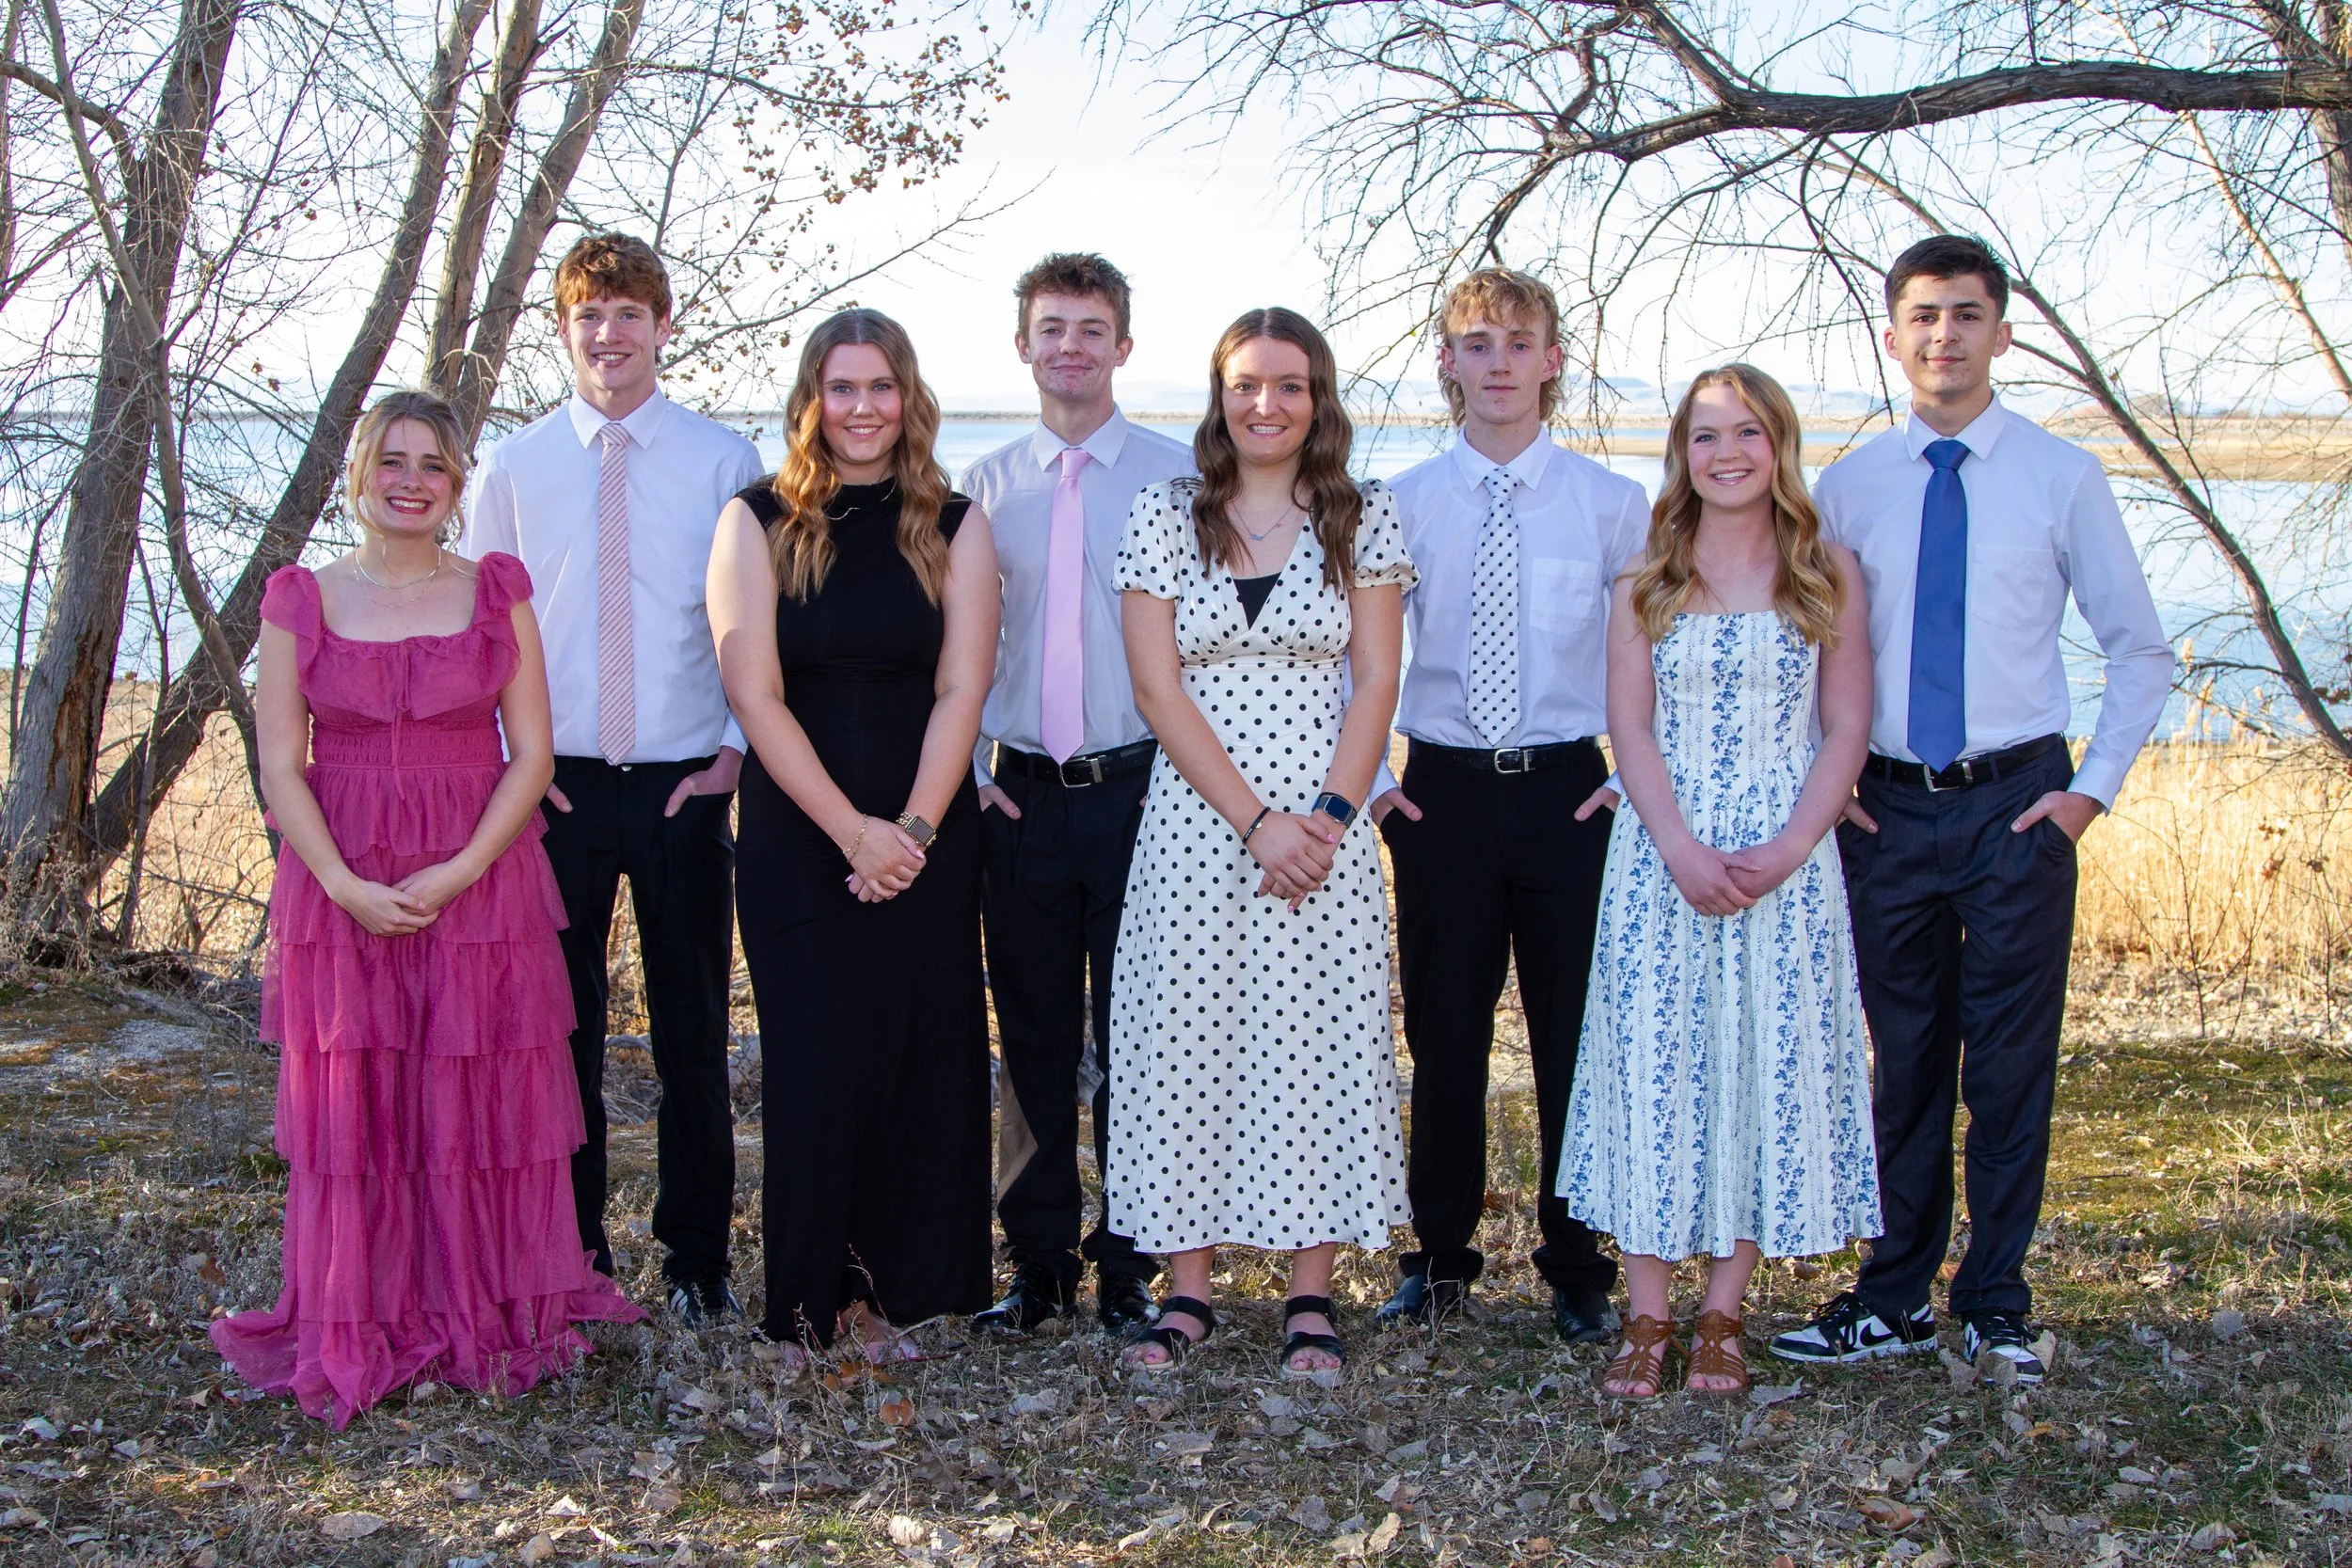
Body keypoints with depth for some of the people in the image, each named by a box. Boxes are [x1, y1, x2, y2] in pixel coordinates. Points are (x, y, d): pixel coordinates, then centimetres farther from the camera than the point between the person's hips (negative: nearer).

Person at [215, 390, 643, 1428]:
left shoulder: (497, 591, 4)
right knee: (350, 1108, 4)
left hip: (483, 885, 0)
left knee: (481, 1108, 3)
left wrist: (459, 871, -12)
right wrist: (346, 886, -12)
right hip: (342, 892, 0)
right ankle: (363, 1333, 16)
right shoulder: (302, 599, 4)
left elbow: (530, 756, 0)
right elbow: (281, 767, 0)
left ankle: (491, 1322, 17)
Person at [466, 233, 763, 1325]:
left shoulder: (722, 461, 1)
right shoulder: (514, 466, 4)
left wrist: (737, 747, -4)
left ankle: (697, 1254, 20)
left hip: (685, 784, -1)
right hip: (557, 785, 1)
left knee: (693, 1028, 7)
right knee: (558, 1025, 7)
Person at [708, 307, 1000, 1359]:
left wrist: (912, 828, -13)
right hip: (797, 834, -1)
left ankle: (891, 1292, 15)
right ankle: (809, 1304, 12)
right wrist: (851, 829, -12)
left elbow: (961, 691, -1)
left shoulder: (953, 526, 6)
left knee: (919, 1059, 2)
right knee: (815, 1064, -1)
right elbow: (755, 694, -5)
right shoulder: (758, 522, 2)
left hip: (928, 836, 1)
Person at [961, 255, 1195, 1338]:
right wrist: (967, 767, 5)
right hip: (1020, 794, 3)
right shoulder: (984, 487, 10)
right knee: (1034, 1035, 8)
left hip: (1140, 789, -2)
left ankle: (1130, 1263, 14)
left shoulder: (1181, 476, 1)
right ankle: (1040, 1259, 20)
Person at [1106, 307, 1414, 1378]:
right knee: (1184, 1042, 3)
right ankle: (1189, 1288, 15)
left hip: (1324, 831, 0)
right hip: (1193, 828, 0)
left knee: (1319, 1045, 2)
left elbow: (1375, 685, 2)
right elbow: (1158, 689, -3)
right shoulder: (1164, 516, 4)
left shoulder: (1364, 518, 5)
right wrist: (1254, 822, -11)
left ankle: (1309, 1297, 12)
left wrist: (1328, 816, -11)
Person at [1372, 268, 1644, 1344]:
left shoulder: (1611, 505, 1)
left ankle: (1579, 1270, 17)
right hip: (1441, 791, 1)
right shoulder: (1402, 506, 3)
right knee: (1444, 1032, 6)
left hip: (1569, 790, -1)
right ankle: (1441, 1257, 21)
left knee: (1576, 1033, 3)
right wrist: (1369, 777, 0)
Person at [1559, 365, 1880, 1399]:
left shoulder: (1829, 577, 5)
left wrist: (1786, 850, -13)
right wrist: (1683, 849, -14)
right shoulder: (1645, 586, 7)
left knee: (1770, 1068, 0)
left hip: (1788, 861, 0)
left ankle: (1722, 1317, 10)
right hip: (1662, 857, 0)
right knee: (1651, 1066, -2)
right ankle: (1646, 1319, 6)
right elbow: (1630, 729, 1)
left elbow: (1846, 730, 1)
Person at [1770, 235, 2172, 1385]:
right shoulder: (1847, 489, 5)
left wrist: (2092, 788, -4)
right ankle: (1895, 1302, 20)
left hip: (2018, 805, -2)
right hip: (1888, 810, 2)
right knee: (1903, 1062, 9)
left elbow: (2140, 652, 4)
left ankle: (1996, 1309, 15)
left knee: (2011, 1063, 3)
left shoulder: (2063, 478, 0)